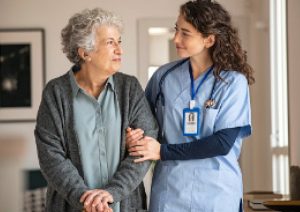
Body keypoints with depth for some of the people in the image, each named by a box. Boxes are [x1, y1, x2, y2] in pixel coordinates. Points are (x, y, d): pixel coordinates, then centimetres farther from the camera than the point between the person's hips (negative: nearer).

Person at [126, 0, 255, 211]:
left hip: (217, 192, -2)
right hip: (169, 189, 2)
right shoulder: (164, 76, 1)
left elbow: (223, 143, -13)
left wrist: (163, 152, -14)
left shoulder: (233, 82, -6)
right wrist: (135, 136, -11)